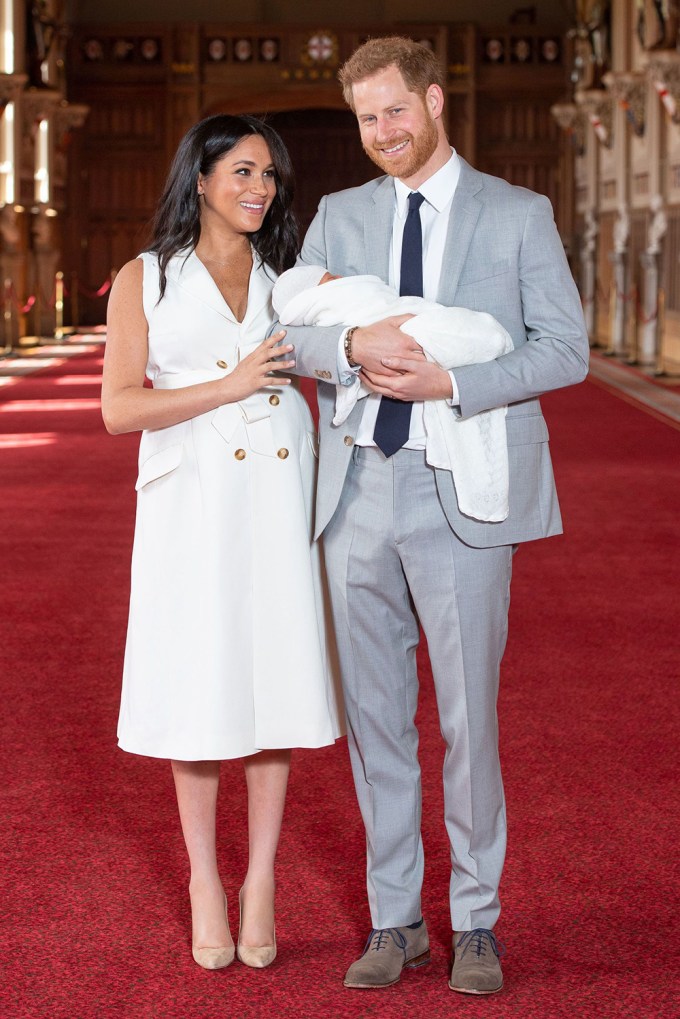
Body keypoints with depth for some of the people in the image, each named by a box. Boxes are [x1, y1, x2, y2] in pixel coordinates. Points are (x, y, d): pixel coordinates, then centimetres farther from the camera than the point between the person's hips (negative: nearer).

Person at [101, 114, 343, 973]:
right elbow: (118, 407, -3)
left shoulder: (288, 278, 15)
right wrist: (230, 386, -11)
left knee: (274, 675, 2)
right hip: (192, 502, -2)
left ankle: (261, 881, 14)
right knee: (199, 685, 1)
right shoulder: (145, 280, 6)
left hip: (277, 493, 2)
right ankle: (204, 882, 16)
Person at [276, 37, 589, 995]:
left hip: (462, 497, -3)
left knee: (468, 716, 0)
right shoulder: (339, 216, 13)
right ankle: (394, 920, 21)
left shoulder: (519, 215, 3)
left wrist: (449, 384, -17)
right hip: (358, 492, 4)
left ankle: (476, 923, 15)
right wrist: (354, 343, -19)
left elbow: (566, 348, -4)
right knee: (374, 717, 9)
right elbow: (290, 330, 4)